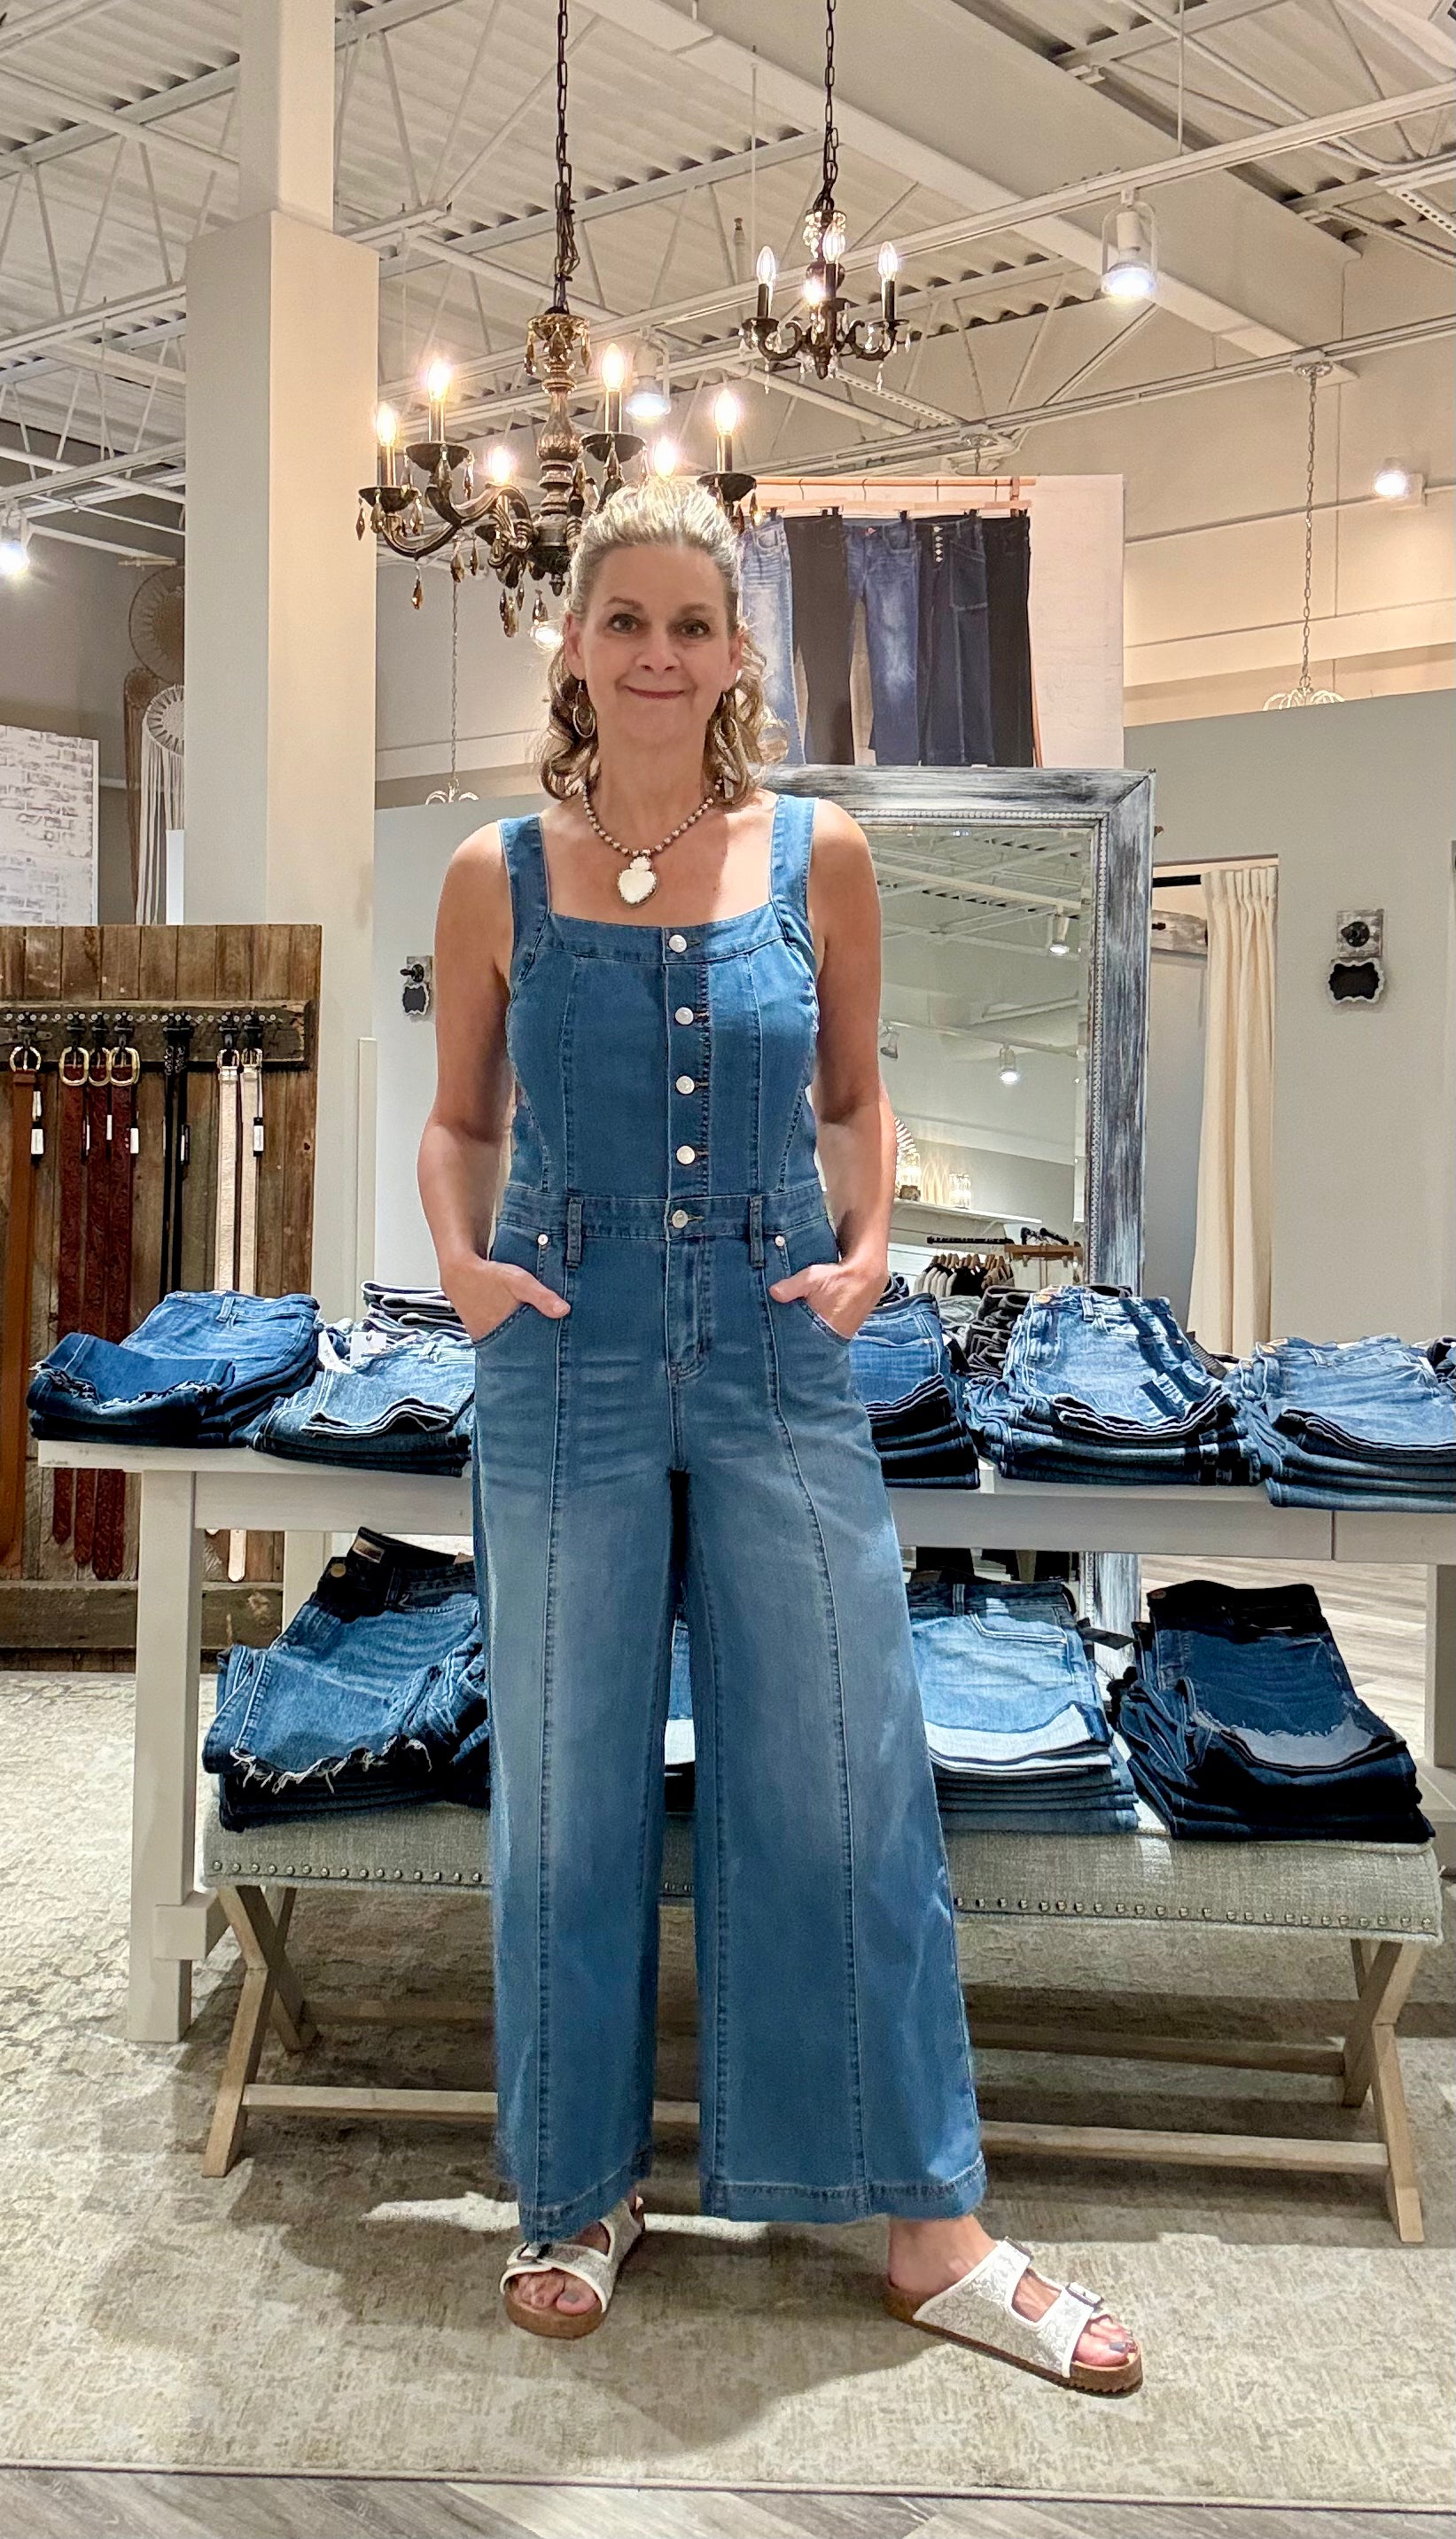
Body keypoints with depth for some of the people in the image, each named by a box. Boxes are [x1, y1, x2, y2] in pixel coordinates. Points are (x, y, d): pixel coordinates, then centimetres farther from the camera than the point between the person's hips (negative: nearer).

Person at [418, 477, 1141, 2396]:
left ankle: (932, 2230, 19)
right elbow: (460, 1119, 9)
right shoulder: (498, 876, 1)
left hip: (783, 1375, 1)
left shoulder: (820, 855, 2)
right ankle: (580, 2196, 28)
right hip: (565, 1377, 0)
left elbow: (854, 1095, 12)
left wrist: (869, 1247, -4)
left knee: (848, 1790, 5)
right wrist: (462, 1263, -9)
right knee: (570, 1802, 9)